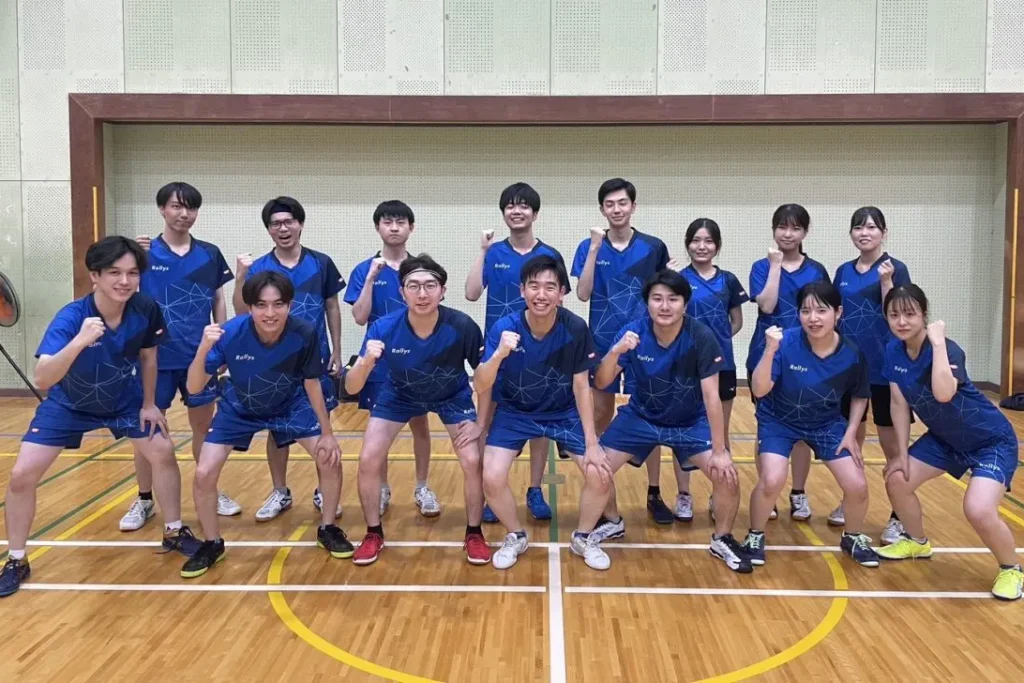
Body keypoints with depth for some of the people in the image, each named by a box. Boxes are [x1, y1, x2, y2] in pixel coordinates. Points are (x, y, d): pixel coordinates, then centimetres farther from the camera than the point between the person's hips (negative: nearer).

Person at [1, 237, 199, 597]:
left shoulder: (146, 310, -23)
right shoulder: (70, 318, -35)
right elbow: (42, 379, -46)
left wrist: (149, 404, 3)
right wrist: (80, 341, -61)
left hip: (125, 400, 3)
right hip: (68, 404, -3)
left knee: (163, 452, 0)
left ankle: (174, 532, 21)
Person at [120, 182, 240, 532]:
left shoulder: (210, 253, 3)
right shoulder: (144, 251, -4)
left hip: (199, 355, 2)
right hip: (156, 355, -2)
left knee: (203, 424, 11)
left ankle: (211, 492, 25)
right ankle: (144, 501, 20)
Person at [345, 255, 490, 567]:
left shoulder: (462, 326, -33)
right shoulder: (384, 328, -32)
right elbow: (351, 388, -29)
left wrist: (480, 422, -14)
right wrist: (366, 362, -50)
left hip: (453, 396, -1)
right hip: (398, 395, 1)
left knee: (473, 461, -14)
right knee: (368, 459, -10)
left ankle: (474, 534, 11)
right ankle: (374, 534, 14)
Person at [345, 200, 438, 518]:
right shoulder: (364, 270, -3)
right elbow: (360, 317, -11)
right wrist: (372, 276, -19)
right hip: (379, 362, 0)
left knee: (420, 424, 8)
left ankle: (422, 488, 23)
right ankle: (382, 489, 25)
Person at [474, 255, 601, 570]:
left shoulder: (576, 328, -22)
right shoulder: (504, 328, -24)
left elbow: (581, 385, -12)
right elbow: (480, 387, -26)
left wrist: (592, 442, -12)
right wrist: (499, 355, -47)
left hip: (565, 413, 1)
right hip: (514, 412, 0)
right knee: (492, 479, -17)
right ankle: (516, 537, 14)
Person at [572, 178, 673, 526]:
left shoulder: (654, 247, -1)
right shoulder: (589, 247, -2)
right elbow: (583, 294, -13)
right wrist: (595, 248, -18)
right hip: (603, 344, 0)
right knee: (601, 417, 7)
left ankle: (654, 494, 17)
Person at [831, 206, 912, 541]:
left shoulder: (895, 269, -6)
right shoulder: (843, 272, 8)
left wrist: (885, 281, -24)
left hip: (885, 368, -5)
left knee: (891, 444, 1)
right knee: (850, 439, 14)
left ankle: (899, 517, 10)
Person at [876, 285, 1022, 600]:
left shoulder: (947, 350, -29)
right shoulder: (894, 351, -9)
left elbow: (943, 394, -50)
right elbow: (900, 403, -1)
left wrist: (937, 342, -43)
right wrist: (902, 453, -1)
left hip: (992, 440, -7)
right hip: (945, 438, 7)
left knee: (978, 511, -24)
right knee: (897, 480, 4)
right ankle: (917, 542, 32)